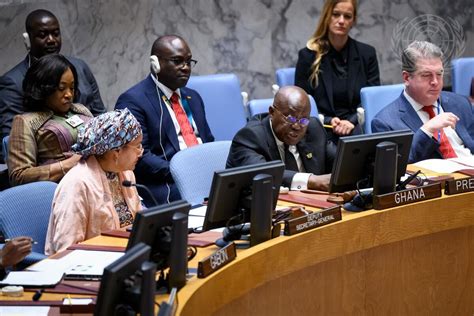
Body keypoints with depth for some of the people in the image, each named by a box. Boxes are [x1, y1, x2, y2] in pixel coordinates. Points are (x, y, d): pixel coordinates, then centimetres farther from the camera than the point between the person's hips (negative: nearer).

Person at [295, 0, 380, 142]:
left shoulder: (367, 53, 10)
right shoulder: (308, 56, 4)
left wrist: (352, 121, -10)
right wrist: (329, 121, -13)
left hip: (357, 126, 2)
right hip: (323, 130, -2)